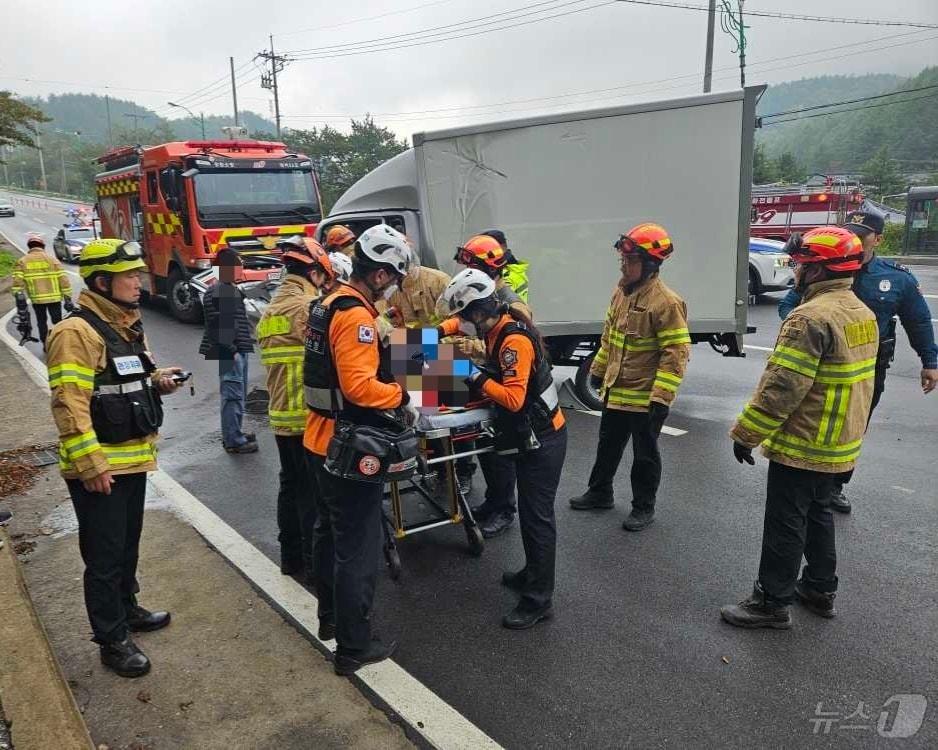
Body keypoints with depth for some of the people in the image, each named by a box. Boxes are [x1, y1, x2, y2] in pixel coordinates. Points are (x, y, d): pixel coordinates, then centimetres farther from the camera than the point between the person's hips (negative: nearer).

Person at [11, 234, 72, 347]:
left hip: (36, 299, 1)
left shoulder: (22, 261, 2)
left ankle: (46, 344, 23)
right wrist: (68, 298, -1)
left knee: (41, 322, 18)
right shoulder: (52, 260, 0)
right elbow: (63, 279, -5)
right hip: (54, 297, -1)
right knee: (57, 321, 10)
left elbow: (17, 282, -7)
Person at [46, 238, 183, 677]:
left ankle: (127, 611, 40)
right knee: (104, 556, 3)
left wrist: (158, 380, 2)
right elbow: (70, 404, -23)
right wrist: (91, 464, -24)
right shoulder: (76, 331, -18)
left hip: (133, 459, 9)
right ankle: (113, 641, 16)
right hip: (99, 467, -9)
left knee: (128, 545, 22)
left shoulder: (128, 324, 11)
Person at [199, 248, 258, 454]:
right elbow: (217, 325, -21)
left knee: (239, 395, 19)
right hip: (228, 353, -11)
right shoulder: (217, 293, -15)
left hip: (239, 351, 11)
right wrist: (230, 350, -20)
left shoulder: (233, 290, 17)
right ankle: (233, 440, -1)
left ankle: (234, 433, 31)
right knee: (233, 395, -7)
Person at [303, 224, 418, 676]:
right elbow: (359, 385, -29)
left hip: (322, 440, 11)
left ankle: (330, 618, 39)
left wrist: (387, 398, 10)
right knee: (358, 548, 1)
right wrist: (401, 398, -14)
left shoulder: (330, 304, 11)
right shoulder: (356, 316, -21)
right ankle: (353, 647, 13)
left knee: (329, 533, 22)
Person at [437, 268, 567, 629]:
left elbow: (514, 398, -30)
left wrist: (477, 378, -21)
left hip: (541, 439, -10)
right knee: (529, 510, 20)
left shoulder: (514, 339, -25)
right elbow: (461, 321, 24)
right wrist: (442, 330, 6)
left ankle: (538, 599, 8)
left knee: (536, 515, -2)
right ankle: (533, 573, 36)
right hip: (530, 436, 10)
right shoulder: (499, 324, 3)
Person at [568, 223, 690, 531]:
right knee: (608, 445, 21)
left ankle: (643, 507, 25)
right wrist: (598, 370, 21)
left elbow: (676, 353, -21)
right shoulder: (621, 292, 5)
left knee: (645, 454, 9)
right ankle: (600, 493, 39)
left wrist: (662, 397, -24)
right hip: (614, 391, 8)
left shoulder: (666, 302, -20)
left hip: (644, 398, -8)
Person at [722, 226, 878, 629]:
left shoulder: (812, 317, -24)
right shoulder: (861, 313, 8)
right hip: (838, 444, 10)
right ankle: (820, 588, 35)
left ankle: (772, 603, 12)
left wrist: (745, 433, -17)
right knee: (817, 513, 22)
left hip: (801, 445, -9)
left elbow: (781, 387, -26)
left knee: (785, 524, 1)